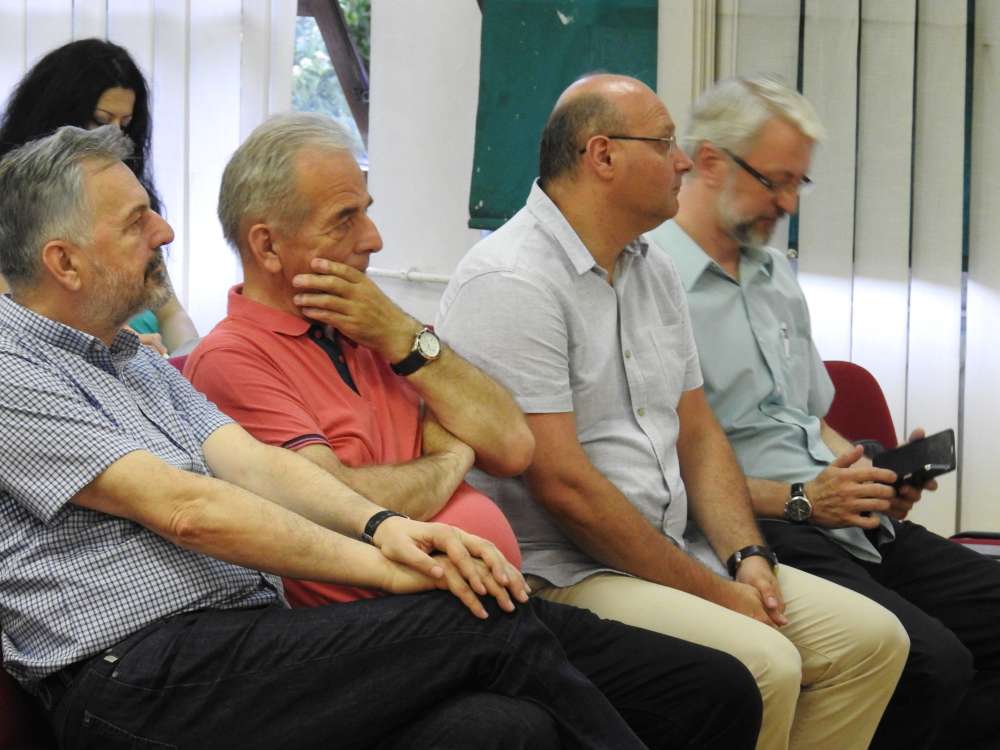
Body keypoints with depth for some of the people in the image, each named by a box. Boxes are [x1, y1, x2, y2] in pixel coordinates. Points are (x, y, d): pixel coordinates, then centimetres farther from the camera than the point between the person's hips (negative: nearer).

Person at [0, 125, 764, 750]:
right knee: (486, 623, -20)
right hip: (135, 680, -8)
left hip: (250, 633, 8)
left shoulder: (139, 360, 26)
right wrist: (379, 565, -11)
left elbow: (253, 464, 12)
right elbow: (182, 508, -11)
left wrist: (382, 525, -8)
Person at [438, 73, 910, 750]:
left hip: (674, 554, 9)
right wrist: (713, 593, -15)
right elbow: (562, 485, -20)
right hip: (557, 573, -9)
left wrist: (747, 558, 1)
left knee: (872, 638, -2)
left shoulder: (654, 272, 16)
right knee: (761, 664, -29)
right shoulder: (508, 283, -15)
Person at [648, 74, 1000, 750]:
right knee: (932, 663, -28)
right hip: (760, 533, -9)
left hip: (849, 522, 9)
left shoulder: (776, 274, 23)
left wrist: (877, 474, 11)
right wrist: (800, 501, -14)